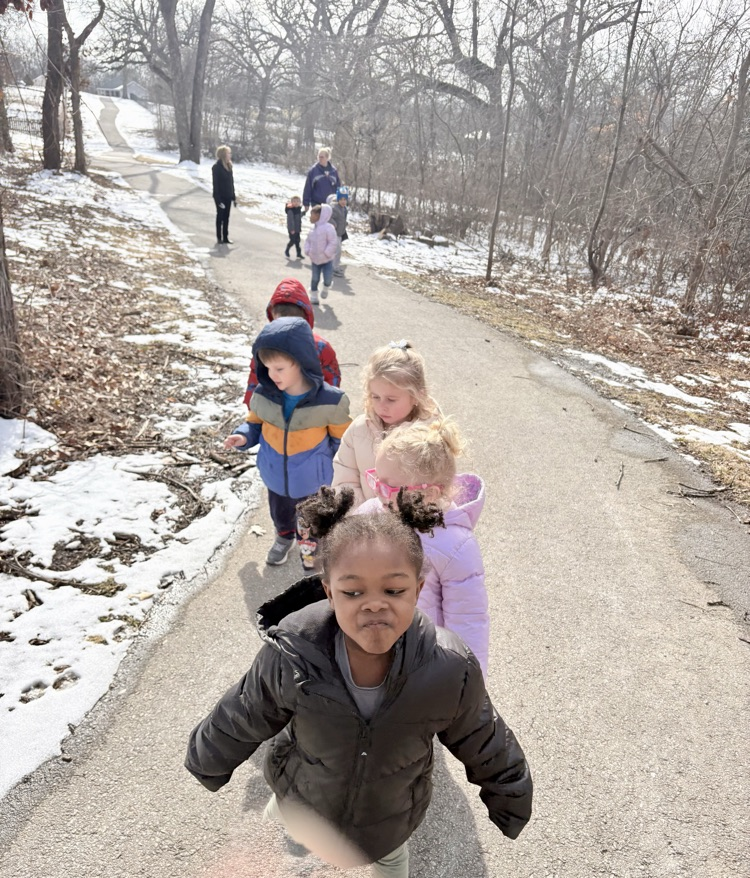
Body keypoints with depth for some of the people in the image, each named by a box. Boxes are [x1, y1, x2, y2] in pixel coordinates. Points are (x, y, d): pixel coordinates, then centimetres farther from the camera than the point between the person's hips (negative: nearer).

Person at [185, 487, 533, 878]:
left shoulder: (449, 670, -33)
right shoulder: (290, 655, -35)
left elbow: (486, 747, -12)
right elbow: (240, 721, -13)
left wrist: (510, 804, 4)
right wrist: (207, 762, 4)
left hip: (392, 813, 1)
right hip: (304, 798, 0)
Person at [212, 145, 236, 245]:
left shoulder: (229, 166, 10)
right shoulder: (216, 167, -12)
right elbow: (216, 184, -14)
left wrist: (234, 197, 12)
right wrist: (218, 199, -19)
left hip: (228, 196, 6)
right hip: (220, 196, -6)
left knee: (226, 217, 9)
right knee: (220, 216, 1)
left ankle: (225, 238, 15)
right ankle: (219, 238, 8)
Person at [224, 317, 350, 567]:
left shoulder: (329, 401, -27)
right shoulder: (263, 395, -20)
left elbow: (341, 440, -12)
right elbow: (255, 423, 0)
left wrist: (339, 475, -7)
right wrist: (243, 437, -20)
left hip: (312, 478, -3)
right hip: (276, 474, 3)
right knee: (279, 513, 30)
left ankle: (308, 543, 57)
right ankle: (284, 537, 62)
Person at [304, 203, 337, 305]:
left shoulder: (328, 228, -18)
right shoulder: (313, 228, 5)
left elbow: (333, 242, -20)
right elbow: (308, 240, 15)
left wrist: (327, 253, -22)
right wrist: (307, 251, 0)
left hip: (326, 259, -5)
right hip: (315, 259, 5)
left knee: (328, 278, -9)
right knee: (315, 278, 7)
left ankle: (325, 288, 25)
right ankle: (313, 296, 20)